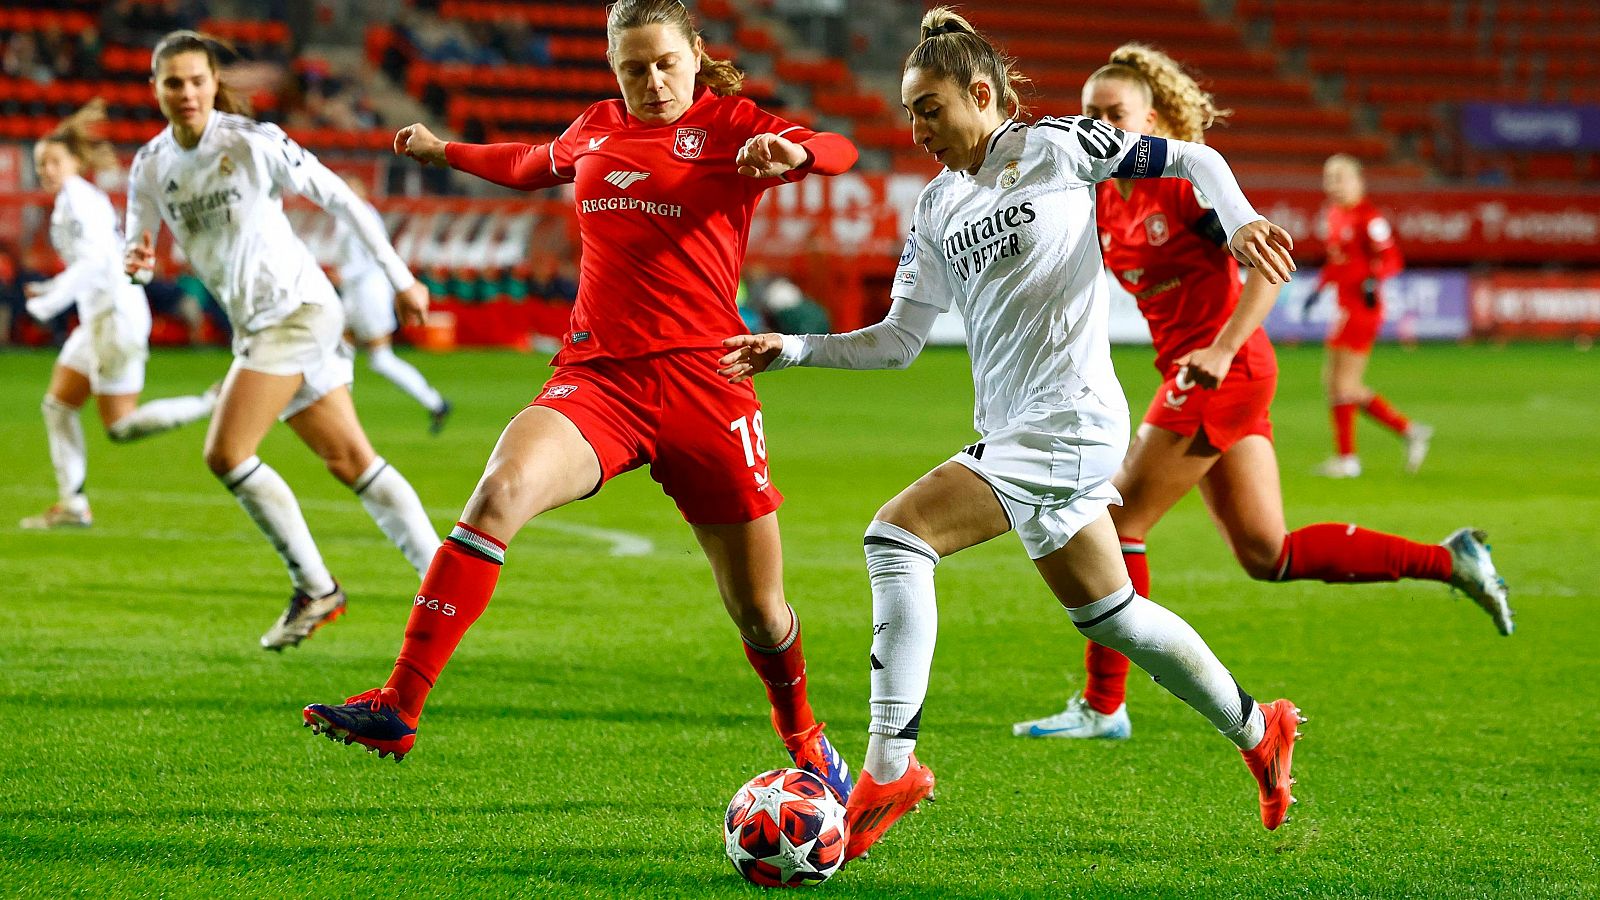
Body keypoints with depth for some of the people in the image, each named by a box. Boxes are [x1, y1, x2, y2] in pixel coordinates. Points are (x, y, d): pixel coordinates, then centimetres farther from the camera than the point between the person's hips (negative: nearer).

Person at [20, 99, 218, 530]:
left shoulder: (77, 198, -13)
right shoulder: (87, 197, 17)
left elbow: (95, 260, -24)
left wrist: (52, 302, -20)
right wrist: (52, 289, 21)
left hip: (114, 316, -10)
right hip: (101, 317, 10)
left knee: (121, 426, -7)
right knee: (57, 405, 10)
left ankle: (214, 403, -6)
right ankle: (71, 503, 9)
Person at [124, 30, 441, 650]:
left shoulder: (252, 143, -13)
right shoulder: (150, 166, 5)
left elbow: (341, 199, -8)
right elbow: (136, 251, 7)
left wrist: (400, 279, -6)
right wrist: (137, 262, -19)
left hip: (296, 306, -7)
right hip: (256, 322, 7)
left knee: (226, 454, -14)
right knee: (349, 461, 7)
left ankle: (314, 590, -3)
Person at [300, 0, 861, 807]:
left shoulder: (729, 126, 3)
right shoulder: (597, 128, 17)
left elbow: (838, 153, -16)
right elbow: (534, 165, 41)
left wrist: (791, 151, -38)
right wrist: (442, 150, 51)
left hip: (700, 380, -2)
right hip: (596, 374, 3)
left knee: (759, 609, 6)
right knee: (502, 489, -28)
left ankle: (806, 745, 37)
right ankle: (397, 709, -32)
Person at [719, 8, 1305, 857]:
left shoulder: (1054, 147, -4)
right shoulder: (936, 207, 14)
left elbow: (1190, 158, 3)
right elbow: (897, 341, 12)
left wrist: (1239, 220, -15)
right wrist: (792, 349, 0)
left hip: (1066, 420, -8)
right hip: (1012, 433, 8)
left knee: (897, 535, -21)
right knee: (1106, 611, 17)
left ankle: (889, 766, -23)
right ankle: (1258, 732, 34)